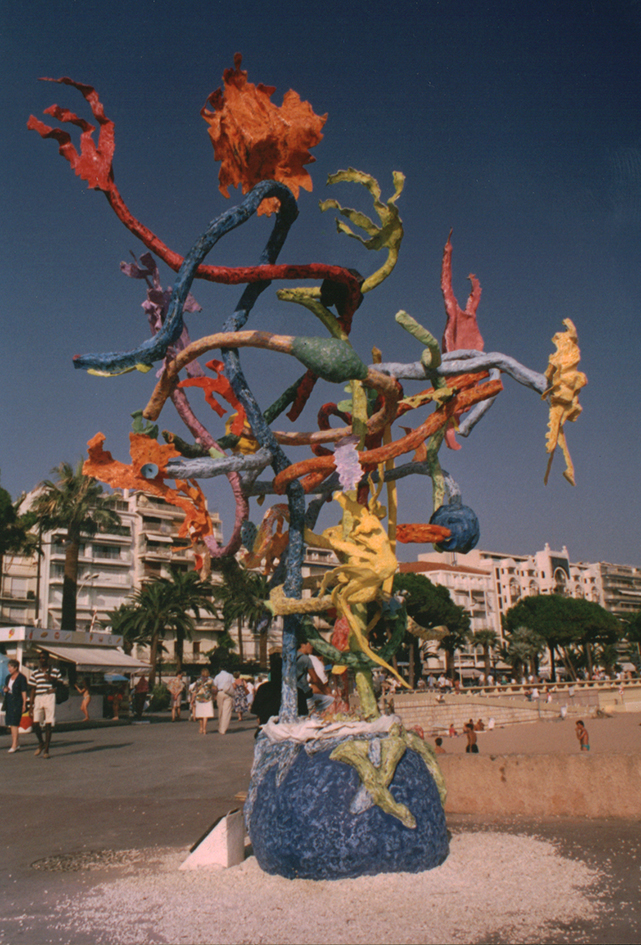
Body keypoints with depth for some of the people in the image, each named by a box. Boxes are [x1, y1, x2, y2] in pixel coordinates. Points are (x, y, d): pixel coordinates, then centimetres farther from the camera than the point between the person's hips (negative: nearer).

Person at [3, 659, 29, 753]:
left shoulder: (21, 677, -8)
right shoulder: (8, 677, 14)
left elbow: (24, 692, -10)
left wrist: (24, 704, -14)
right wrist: (5, 689, 0)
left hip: (17, 702, -8)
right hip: (9, 702, 8)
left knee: (14, 724, -10)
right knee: (11, 724, 9)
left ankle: (14, 745, -10)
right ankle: (16, 745, 17)